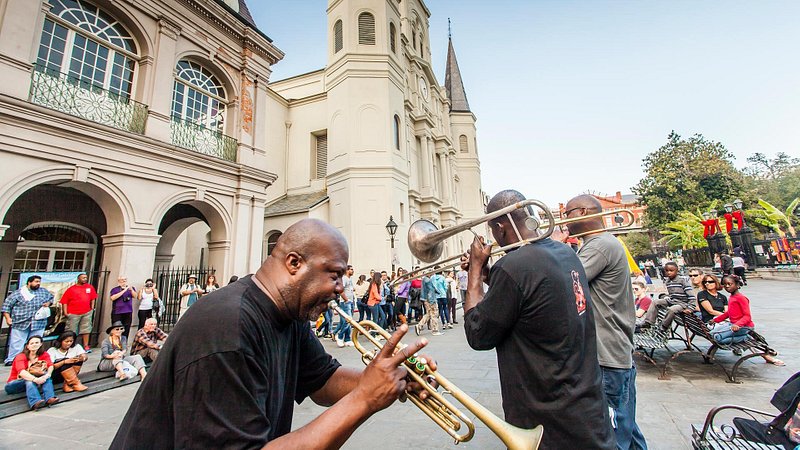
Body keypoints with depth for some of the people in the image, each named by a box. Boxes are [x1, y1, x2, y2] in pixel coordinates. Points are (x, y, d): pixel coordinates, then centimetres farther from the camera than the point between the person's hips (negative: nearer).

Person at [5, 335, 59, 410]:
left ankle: (50, 398, -47)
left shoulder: (44, 355, -1)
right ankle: (35, 402, -54)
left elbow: (50, 366, -17)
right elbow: (22, 372, -30)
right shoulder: (20, 357, -12)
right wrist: (35, 379, -46)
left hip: (33, 383, 3)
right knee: (29, 380, -34)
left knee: (46, 377, -27)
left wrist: (47, 375, -39)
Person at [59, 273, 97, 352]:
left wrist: (92, 308, 7)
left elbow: (93, 298, 14)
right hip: (73, 314, -2)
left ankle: (86, 346, 14)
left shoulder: (90, 287, 7)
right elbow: (64, 301, -3)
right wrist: (65, 312, -9)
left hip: (87, 313, 3)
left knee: (86, 330, 7)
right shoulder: (71, 289, -2)